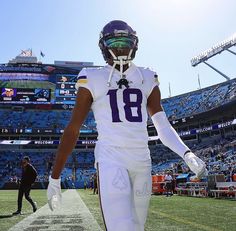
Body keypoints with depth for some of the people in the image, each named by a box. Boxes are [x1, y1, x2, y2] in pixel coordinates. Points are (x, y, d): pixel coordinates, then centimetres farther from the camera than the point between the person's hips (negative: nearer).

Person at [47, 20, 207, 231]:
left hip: (142, 160, 4)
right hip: (111, 159, -4)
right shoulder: (93, 79, 1)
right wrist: (55, 177, 2)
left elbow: (162, 125, 8)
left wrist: (187, 154, -9)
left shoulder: (147, 79, 11)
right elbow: (73, 129, 1)